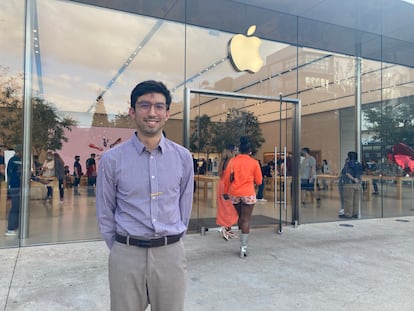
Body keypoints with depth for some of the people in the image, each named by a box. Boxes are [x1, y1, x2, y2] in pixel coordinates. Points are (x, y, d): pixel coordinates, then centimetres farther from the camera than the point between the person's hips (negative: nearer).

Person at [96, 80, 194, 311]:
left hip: (171, 254, 2)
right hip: (127, 255, -1)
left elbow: (185, 207, 7)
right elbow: (105, 214, 4)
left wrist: (170, 245, 10)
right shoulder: (112, 159, -5)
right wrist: (121, 249, 7)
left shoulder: (183, 157, 0)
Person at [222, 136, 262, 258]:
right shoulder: (254, 162, -3)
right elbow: (259, 181, 1)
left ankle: (242, 244, 26)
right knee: (246, 220, 0)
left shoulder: (232, 161, 1)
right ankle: (243, 248, -2)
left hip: (234, 193, 3)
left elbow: (226, 178, 1)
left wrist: (225, 192, 11)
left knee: (240, 217, 19)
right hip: (248, 194, -3)